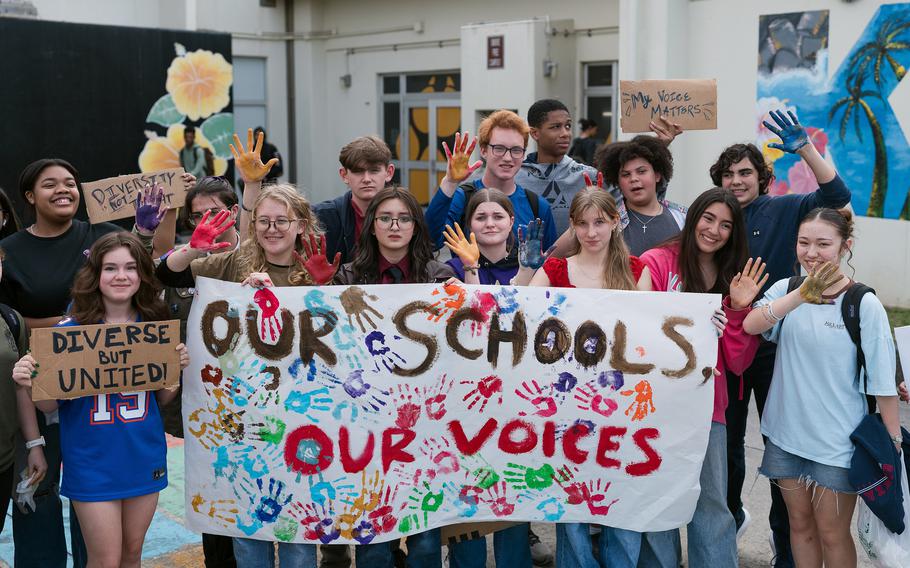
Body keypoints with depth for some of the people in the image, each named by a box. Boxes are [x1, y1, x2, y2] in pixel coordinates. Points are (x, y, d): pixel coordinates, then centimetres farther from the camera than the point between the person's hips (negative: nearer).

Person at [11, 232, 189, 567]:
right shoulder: (70, 330, -10)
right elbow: (51, 405, -3)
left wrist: (176, 368, -10)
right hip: (92, 464, -3)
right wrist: (29, 385, -23)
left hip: (144, 459, 3)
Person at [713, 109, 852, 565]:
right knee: (727, 438, 15)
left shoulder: (784, 211, -3)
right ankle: (730, 516, 38)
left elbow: (837, 195, -16)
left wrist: (804, 149, -24)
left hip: (775, 344, -2)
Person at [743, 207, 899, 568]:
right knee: (800, 524, 17)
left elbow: (884, 383, -9)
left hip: (837, 442, -3)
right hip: (786, 433, 3)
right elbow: (750, 325, -23)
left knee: (832, 534, 8)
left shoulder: (864, 305, -12)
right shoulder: (786, 289, -3)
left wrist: (894, 447, -9)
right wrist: (803, 295, -35)